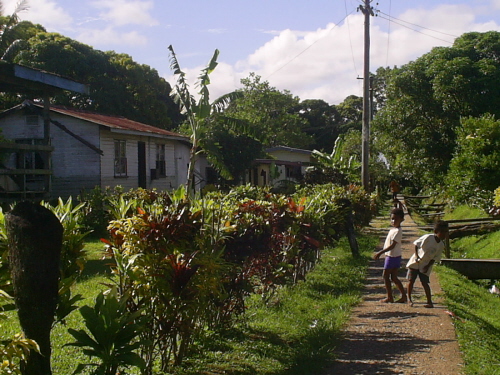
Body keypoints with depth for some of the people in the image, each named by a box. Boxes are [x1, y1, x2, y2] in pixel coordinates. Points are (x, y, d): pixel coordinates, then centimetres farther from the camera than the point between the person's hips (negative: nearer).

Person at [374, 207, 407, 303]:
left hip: (392, 256, -9)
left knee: (385, 275, 0)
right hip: (394, 256, 9)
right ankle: (404, 296, 14)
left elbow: (392, 246, -23)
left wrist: (380, 252, -24)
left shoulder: (398, 231, -19)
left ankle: (389, 297, 6)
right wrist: (381, 252, 18)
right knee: (394, 277, 12)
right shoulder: (393, 229, 11)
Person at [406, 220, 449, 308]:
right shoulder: (427, 238, -18)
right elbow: (416, 245, -8)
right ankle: (409, 298, 19)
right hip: (415, 262, -2)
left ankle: (429, 302, 5)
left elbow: (435, 258, -1)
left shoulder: (441, 245, -5)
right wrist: (416, 256, -16)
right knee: (411, 280, 1)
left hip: (425, 265, 2)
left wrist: (428, 266, -10)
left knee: (425, 283, -3)